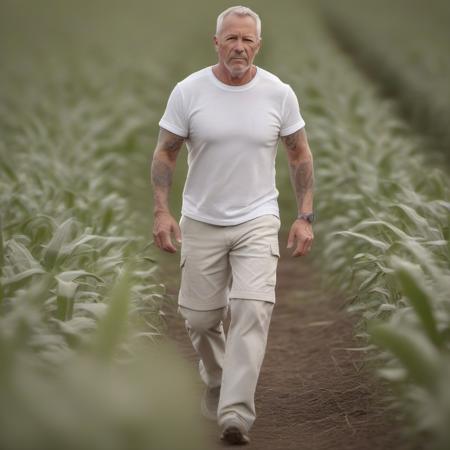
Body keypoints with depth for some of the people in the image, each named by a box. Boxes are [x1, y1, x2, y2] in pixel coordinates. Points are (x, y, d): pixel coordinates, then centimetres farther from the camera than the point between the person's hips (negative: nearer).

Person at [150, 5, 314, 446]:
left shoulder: (279, 93, -5)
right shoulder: (188, 91, -8)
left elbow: (300, 155, 4)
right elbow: (165, 152, -2)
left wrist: (305, 216, -2)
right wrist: (161, 211, -12)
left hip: (257, 221, -1)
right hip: (201, 223, 1)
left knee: (252, 311, -16)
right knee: (200, 317, 9)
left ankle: (235, 414, -18)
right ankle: (216, 379, 40)